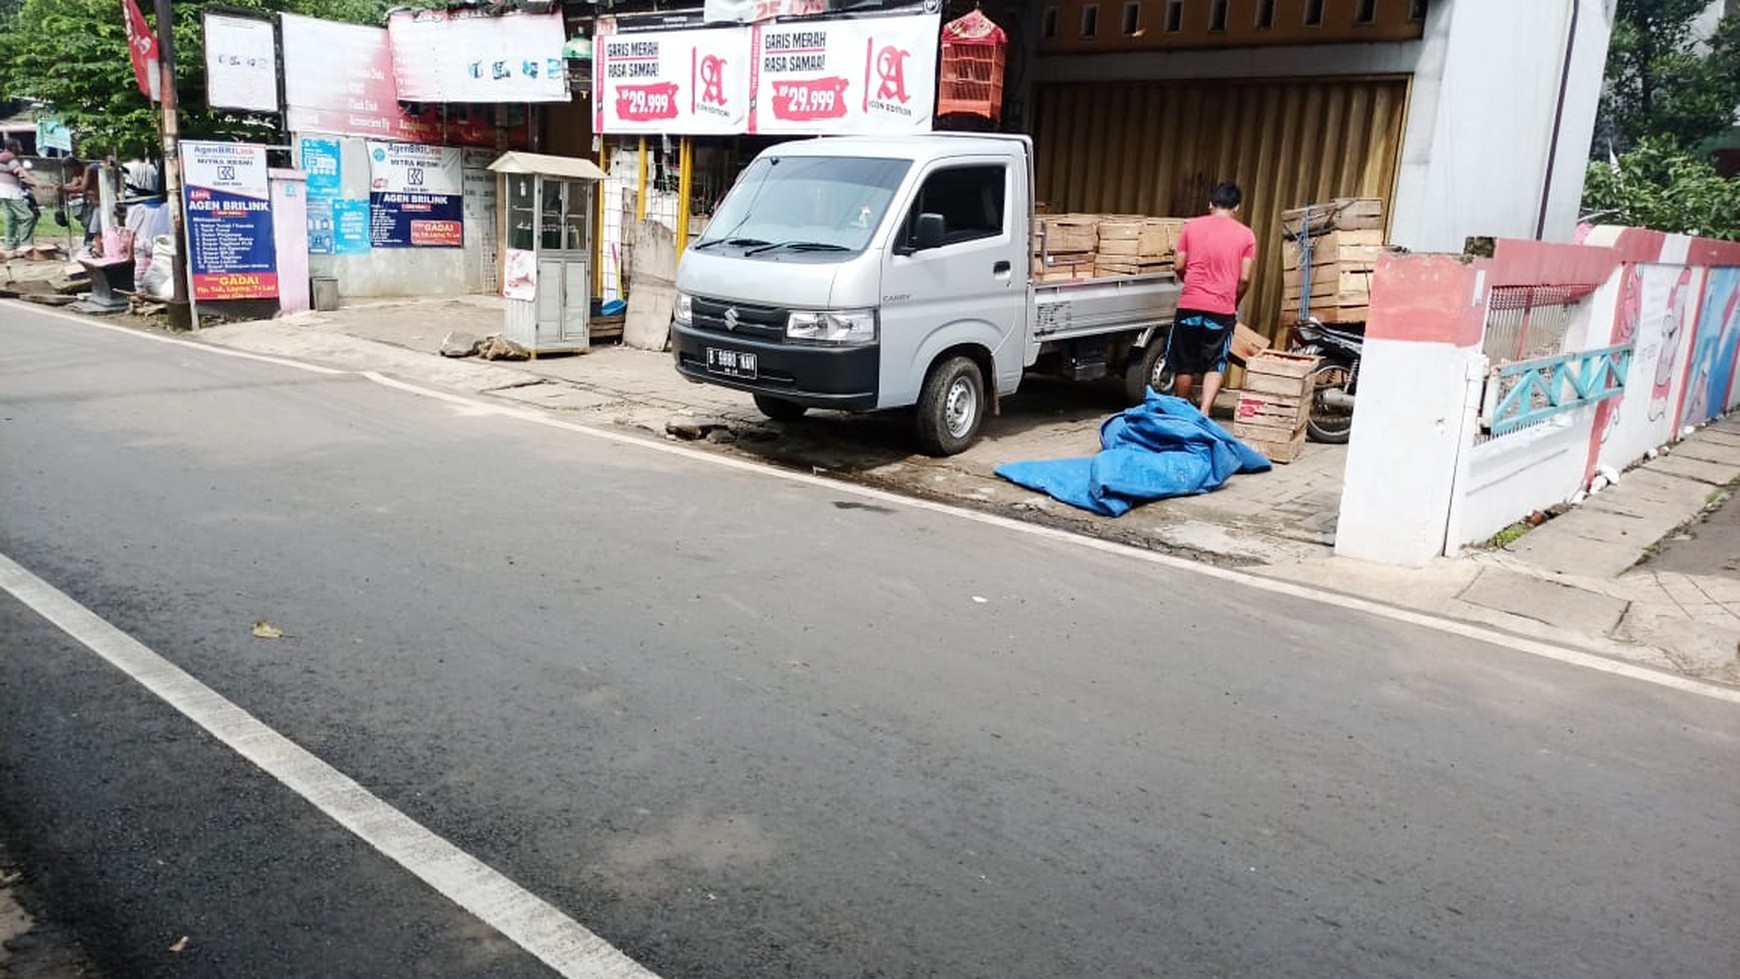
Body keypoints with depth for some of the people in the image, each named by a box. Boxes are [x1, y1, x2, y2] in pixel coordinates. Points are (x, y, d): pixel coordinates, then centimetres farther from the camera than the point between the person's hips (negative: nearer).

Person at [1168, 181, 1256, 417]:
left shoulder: (1191, 226, 4)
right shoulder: (1246, 235, 2)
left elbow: (1179, 266, 4)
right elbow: (1244, 279, -1)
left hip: (1190, 304, 1)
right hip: (1222, 309, -1)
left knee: (1185, 363, 13)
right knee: (1214, 365, 4)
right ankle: (1204, 412, -12)